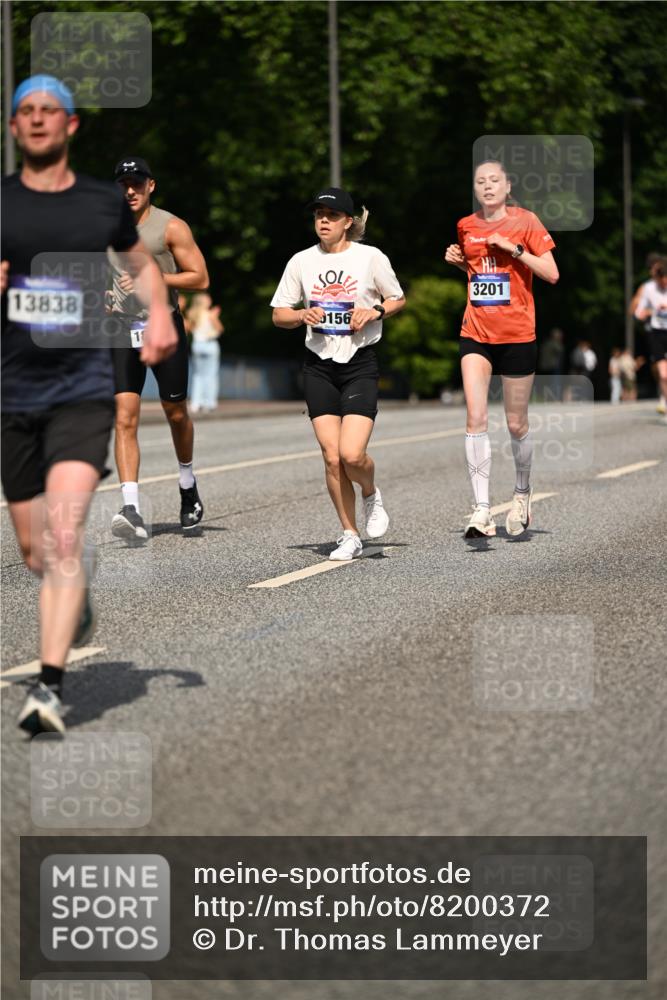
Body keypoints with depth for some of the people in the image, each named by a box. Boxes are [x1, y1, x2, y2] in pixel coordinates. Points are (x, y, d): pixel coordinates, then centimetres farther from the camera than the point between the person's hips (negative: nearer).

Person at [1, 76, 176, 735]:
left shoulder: (104, 203, 7)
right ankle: (79, 598, 47)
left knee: (62, 535, -19)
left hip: (83, 390, -1)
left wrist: (160, 314, 7)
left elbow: (140, 263, 26)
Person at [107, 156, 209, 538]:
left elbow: (200, 278, -8)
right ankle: (132, 511, -18)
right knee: (125, 418, -12)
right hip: (124, 331, 2)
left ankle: (188, 488, 38)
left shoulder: (171, 227, -5)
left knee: (176, 414, 11)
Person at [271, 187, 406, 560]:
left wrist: (375, 311, -10)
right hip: (319, 365, 3)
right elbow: (279, 314, 10)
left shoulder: (370, 257, -3)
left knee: (352, 454, -16)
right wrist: (303, 315, -11)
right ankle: (350, 536, 11)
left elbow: (399, 300, 10)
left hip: (360, 364, -3)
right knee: (332, 457, -1)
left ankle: (372, 495, 18)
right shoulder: (302, 262, 4)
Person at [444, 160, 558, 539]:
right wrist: (458, 260, 5)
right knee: (476, 419, -13)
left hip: (517, 334, -2)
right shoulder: (466, 226, 8)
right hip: (476, 333, 3)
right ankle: (482, 510, -15)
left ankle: (523, 493, 33)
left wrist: (514, 248, -16)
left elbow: (552, 274, -7)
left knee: (517, 425, 6)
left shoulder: (525, 221, -4)